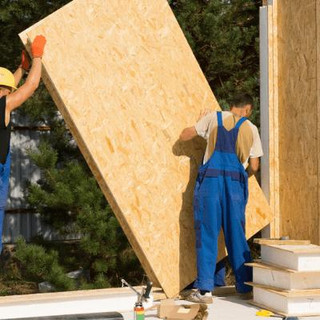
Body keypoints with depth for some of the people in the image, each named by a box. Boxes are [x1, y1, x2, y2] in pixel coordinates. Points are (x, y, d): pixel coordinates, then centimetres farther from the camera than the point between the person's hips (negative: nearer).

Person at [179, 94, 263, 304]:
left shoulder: (214, 118, 9)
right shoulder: (251, 129, 12)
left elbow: (184, 136, 13)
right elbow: (254, 167, 12)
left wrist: (198, 127, 32)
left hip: (211, 180, -1)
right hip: (236, 182, 1)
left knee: (207, 235, -1)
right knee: (237, 235, 12)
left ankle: (205, 289, -5)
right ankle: (245, 285, 18)